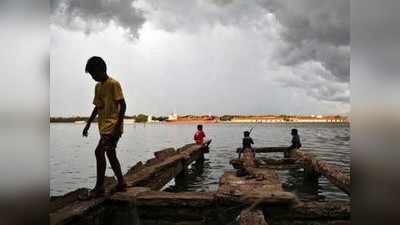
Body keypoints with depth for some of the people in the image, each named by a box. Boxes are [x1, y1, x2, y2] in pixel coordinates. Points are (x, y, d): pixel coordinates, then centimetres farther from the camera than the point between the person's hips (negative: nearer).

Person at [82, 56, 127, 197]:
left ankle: (99, 187, -9)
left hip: (113, 126, -9)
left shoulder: (113, 84, -9)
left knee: (99, 151, -17)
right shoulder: (98, 87, 16)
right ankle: (121, 184, 22)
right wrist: (88, 124, 18)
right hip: (104, 127, 9)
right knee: (110, 154, 12)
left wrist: (118, 126, -20)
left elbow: (122, 105, -14)